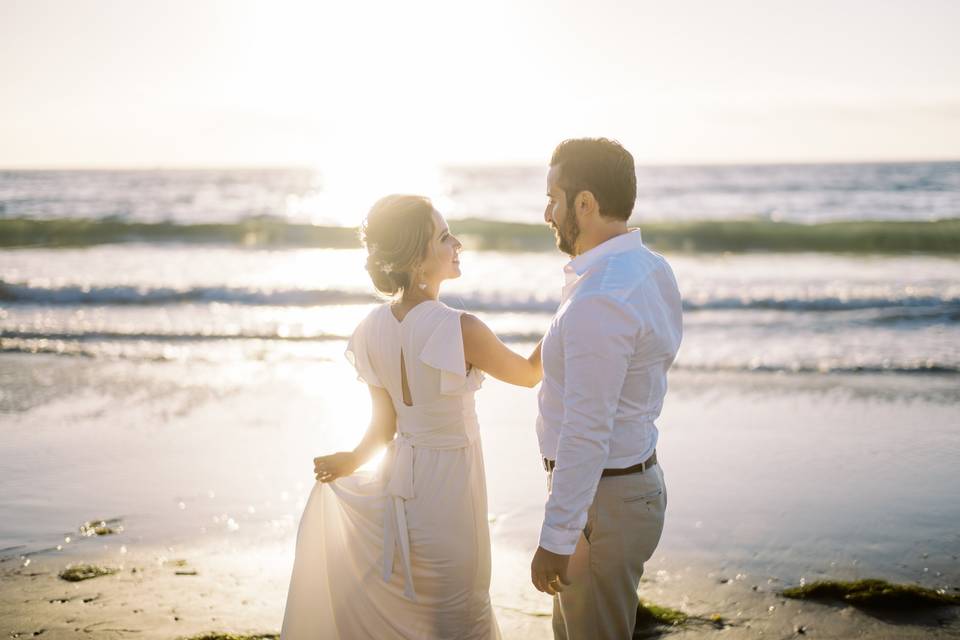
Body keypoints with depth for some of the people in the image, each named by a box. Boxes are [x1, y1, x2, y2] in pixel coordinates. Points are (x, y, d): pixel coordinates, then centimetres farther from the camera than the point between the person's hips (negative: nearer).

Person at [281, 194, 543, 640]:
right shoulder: (461, 330, -23)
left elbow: (385, 421, 3)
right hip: (447, 485, -7)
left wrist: (354, 459, 20)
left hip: (399, 478, 7)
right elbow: (530, 374, -5)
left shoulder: (374, 328, -4)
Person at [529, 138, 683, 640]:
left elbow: (586, 434, -27)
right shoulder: (651, 269, 3)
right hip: (637, 476, 10)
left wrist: (556, 540, -22)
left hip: (601, 499, -10)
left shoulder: (599, 301, -28)